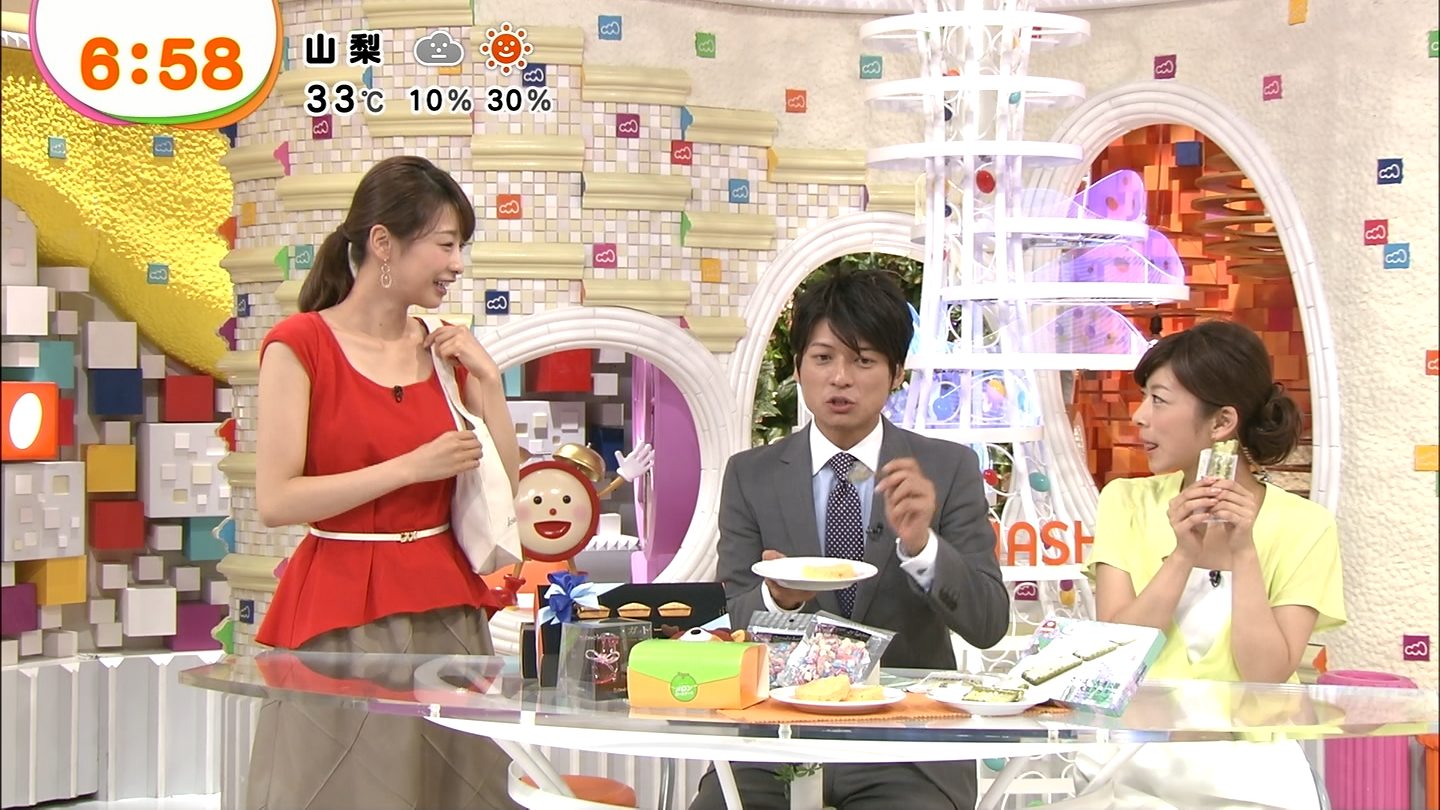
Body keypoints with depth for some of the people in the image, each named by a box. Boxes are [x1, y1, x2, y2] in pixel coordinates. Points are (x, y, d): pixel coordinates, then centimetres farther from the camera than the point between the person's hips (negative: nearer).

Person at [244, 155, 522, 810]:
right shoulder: (301, 345, -7)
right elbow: (275, 501, -14)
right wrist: (412, 467, -15)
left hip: (447, 610, 5)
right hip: (342, 616, -5)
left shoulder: (445, 349, 10)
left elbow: (504, 491, 10)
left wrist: (486, 380, 1)